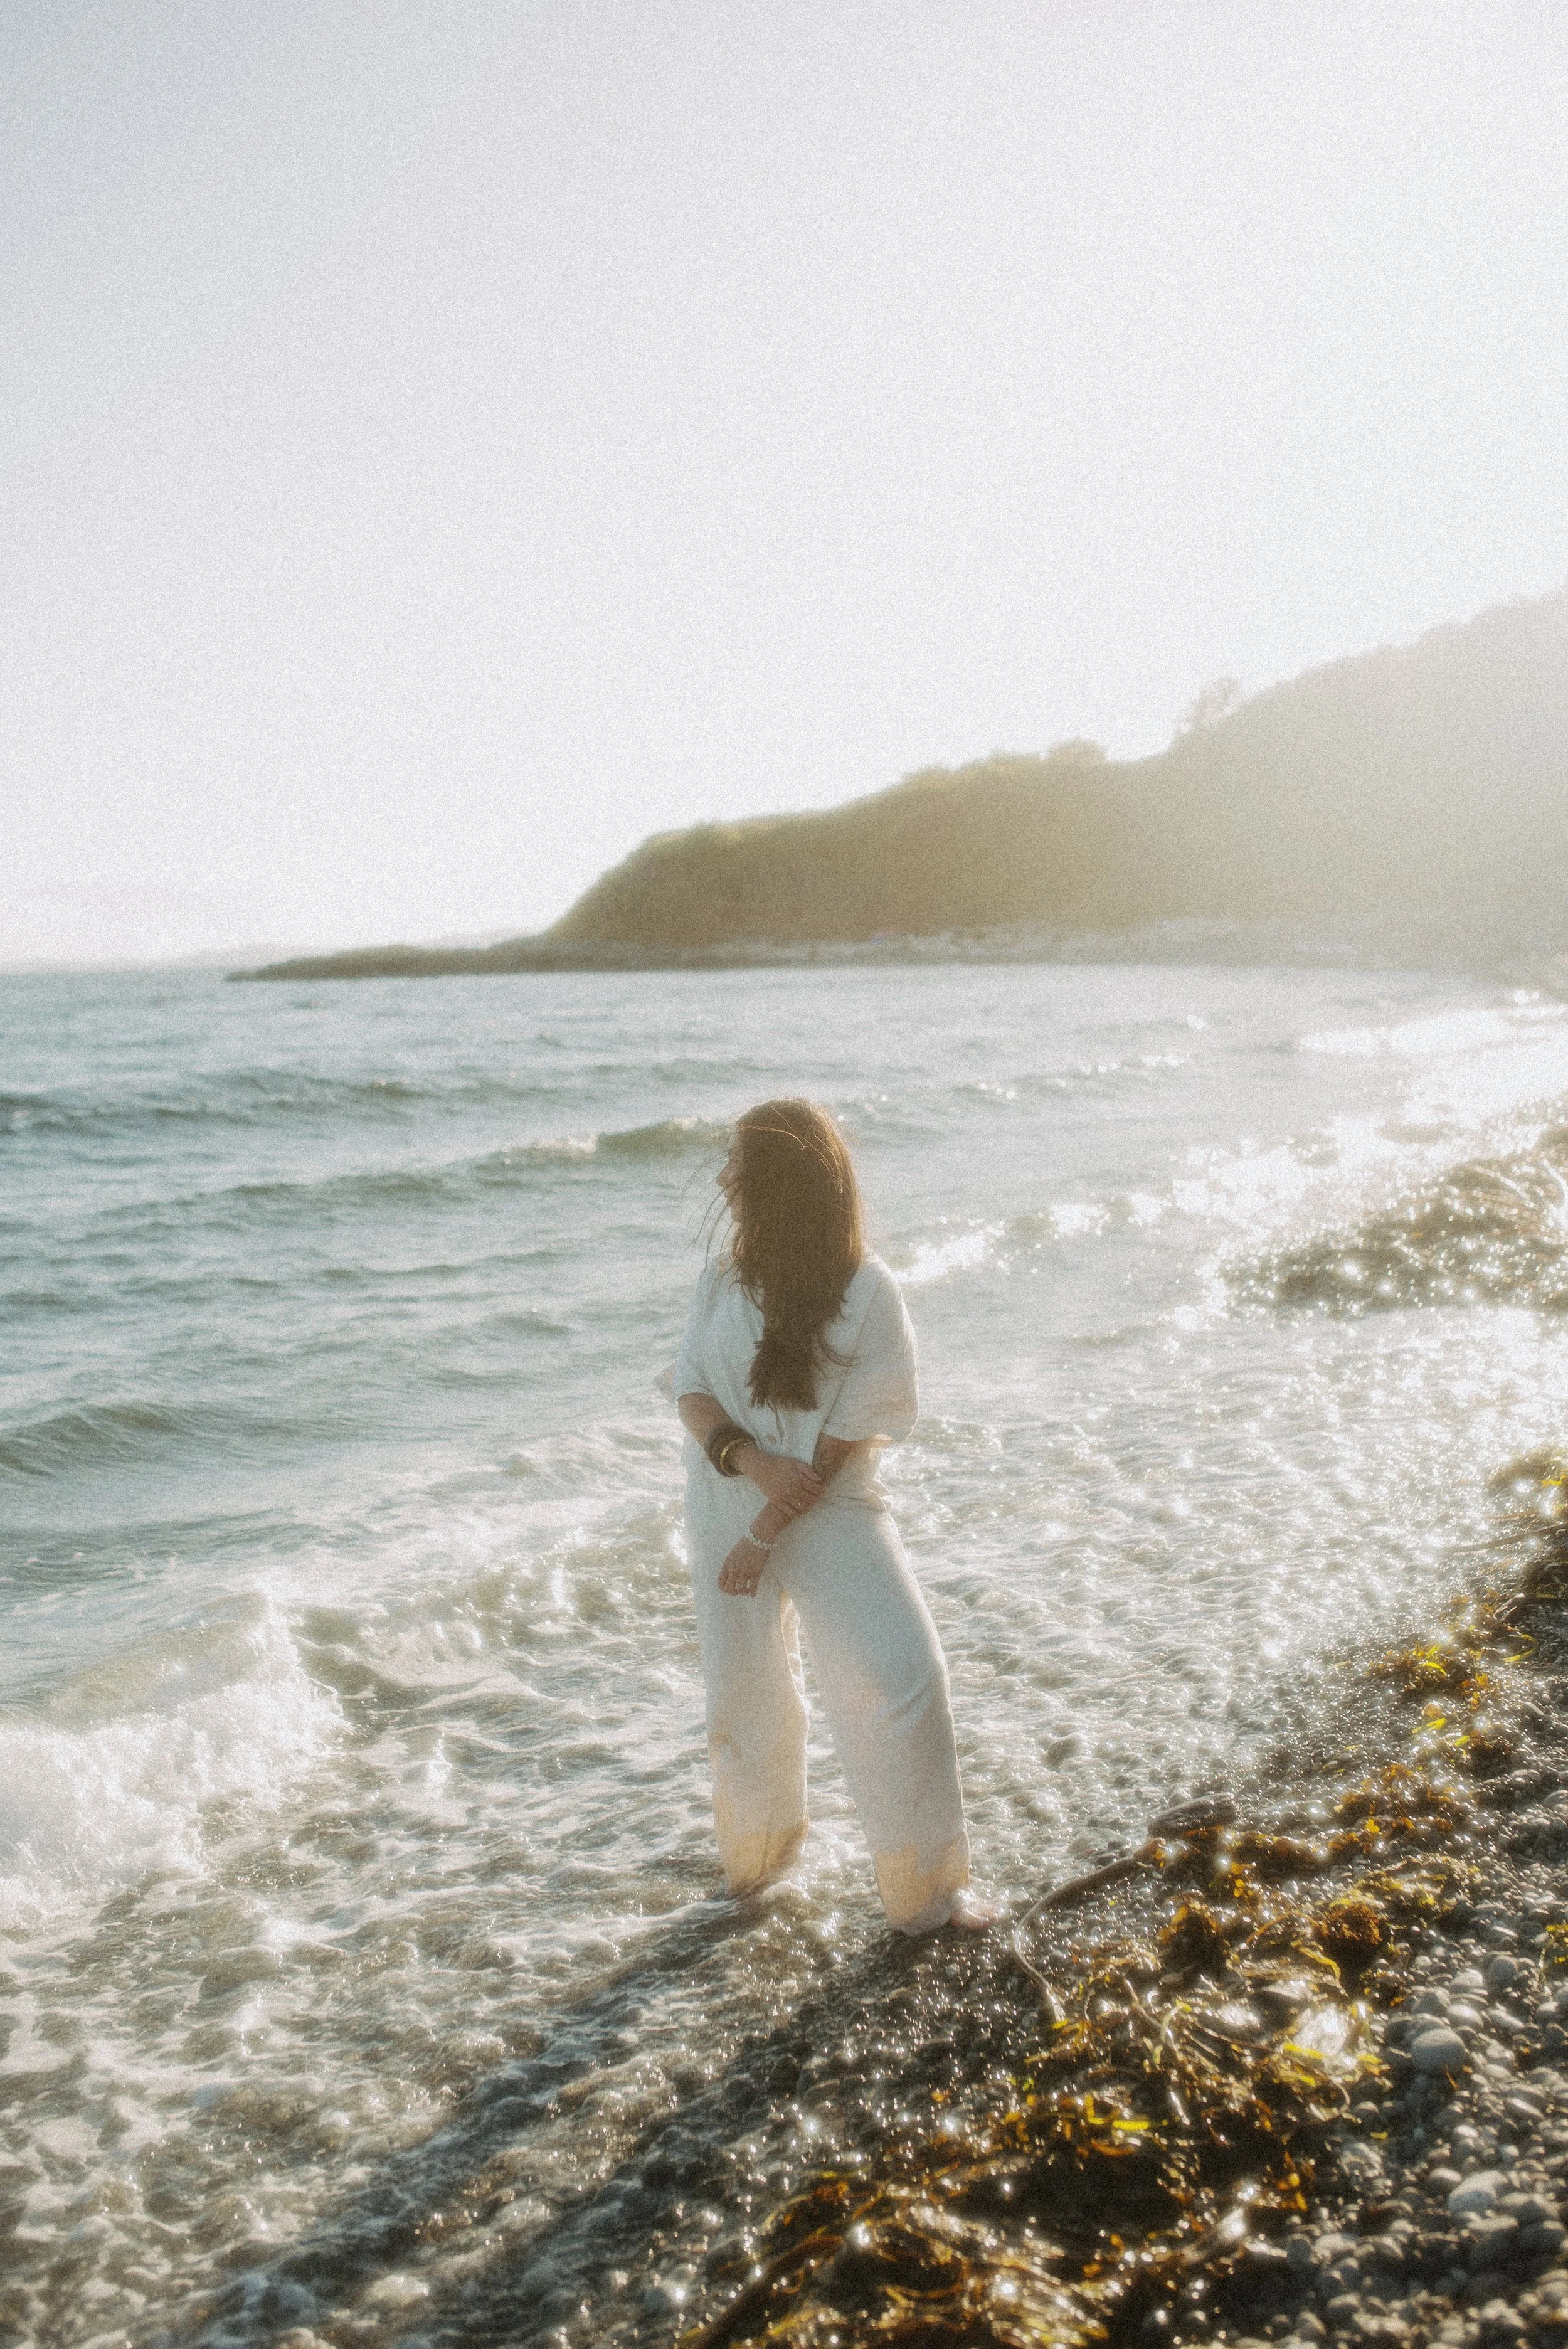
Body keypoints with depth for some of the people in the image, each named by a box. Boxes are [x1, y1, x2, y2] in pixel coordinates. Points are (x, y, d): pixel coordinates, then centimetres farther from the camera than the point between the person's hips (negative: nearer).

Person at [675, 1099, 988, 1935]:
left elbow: (849, 1436, -17)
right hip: (728, 1510, 4)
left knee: (902, 1677, -14)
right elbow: (691, 1390, -4)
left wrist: (767, 1534, -17)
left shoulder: (867, 1293, -17)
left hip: (832, 1511, -3)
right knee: (744, 1694, 14)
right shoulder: (724, 1277, -4)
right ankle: (755, 1856, 42)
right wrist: (750, 1459, -24)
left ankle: (926, 1889, 4)